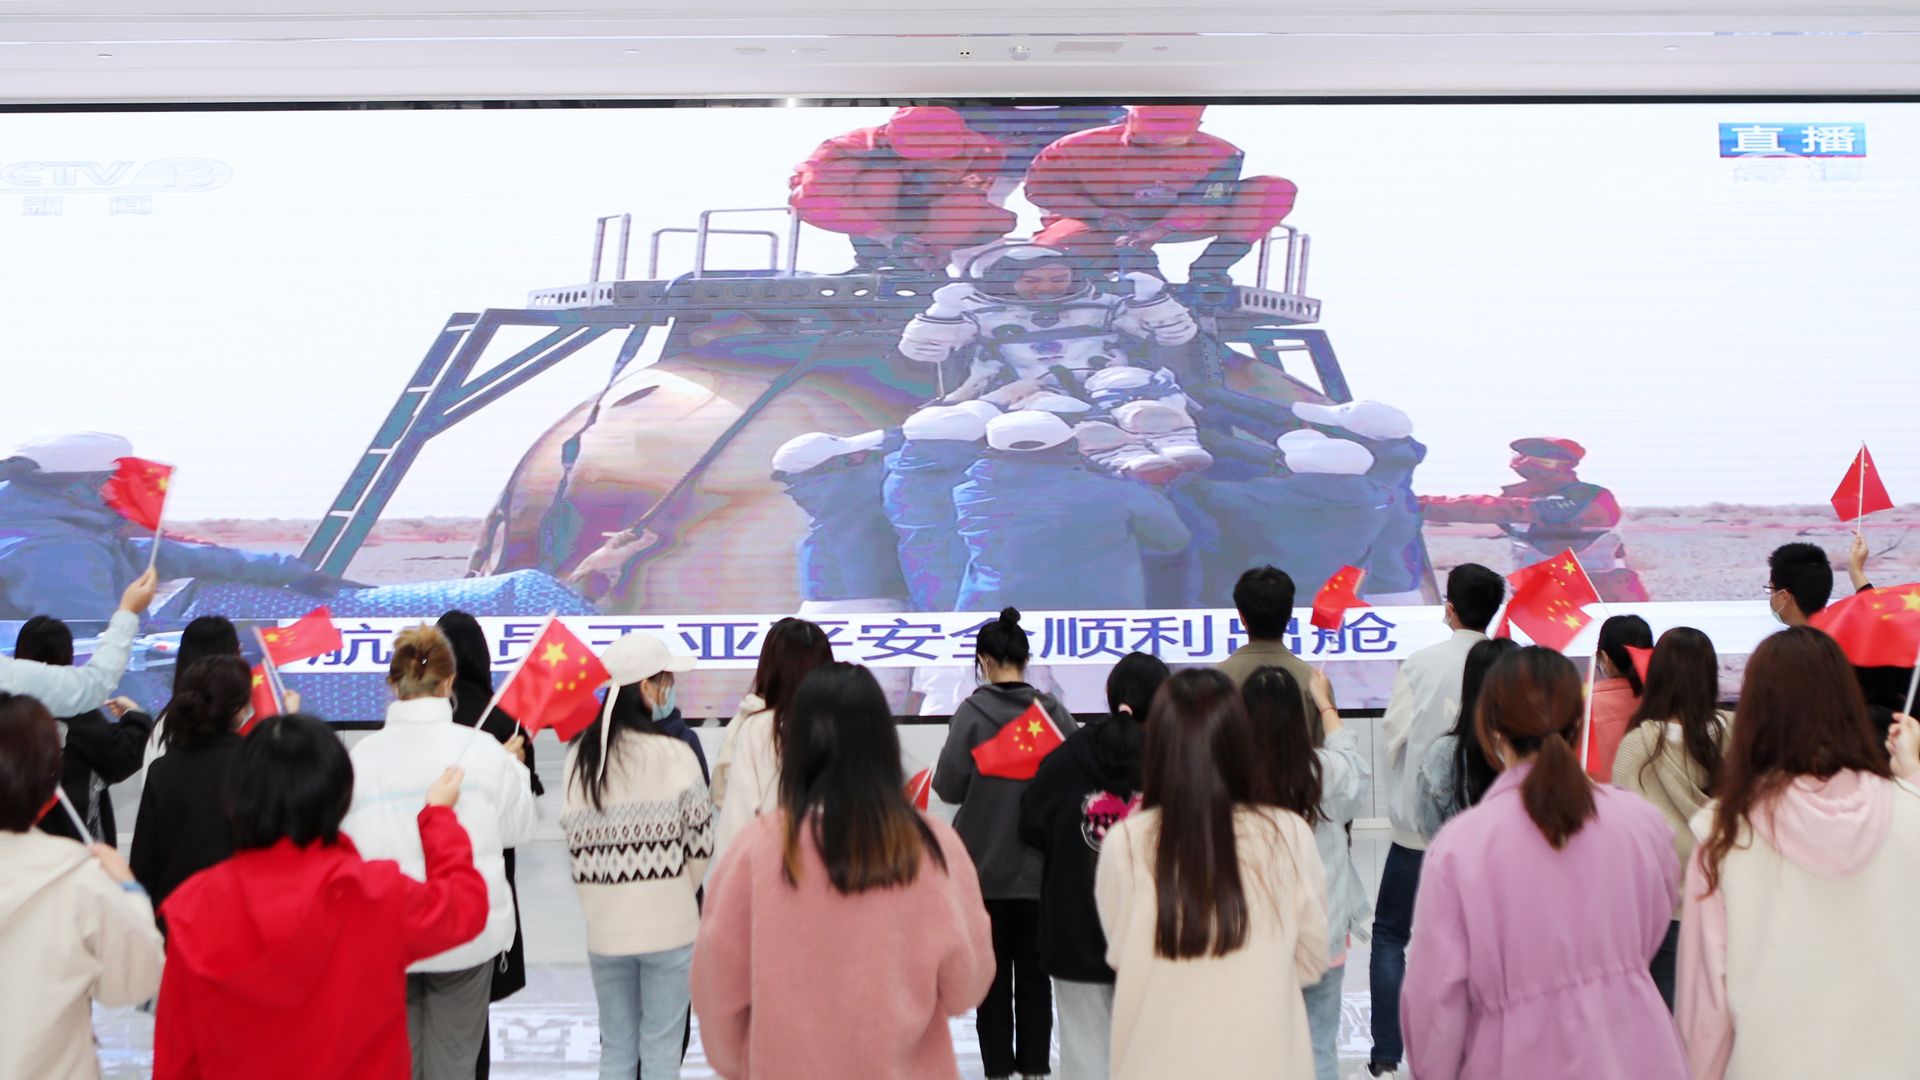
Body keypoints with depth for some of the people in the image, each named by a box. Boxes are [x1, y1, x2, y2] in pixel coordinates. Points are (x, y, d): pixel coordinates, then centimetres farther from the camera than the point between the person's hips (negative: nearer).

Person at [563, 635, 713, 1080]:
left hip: (604, 927, 4)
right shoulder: (675, 754, -13)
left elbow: (576, 842, 1)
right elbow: (700, 844, -8)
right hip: (669, 926, -4)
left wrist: (598, 903, 14)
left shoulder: (579, 755, -1)